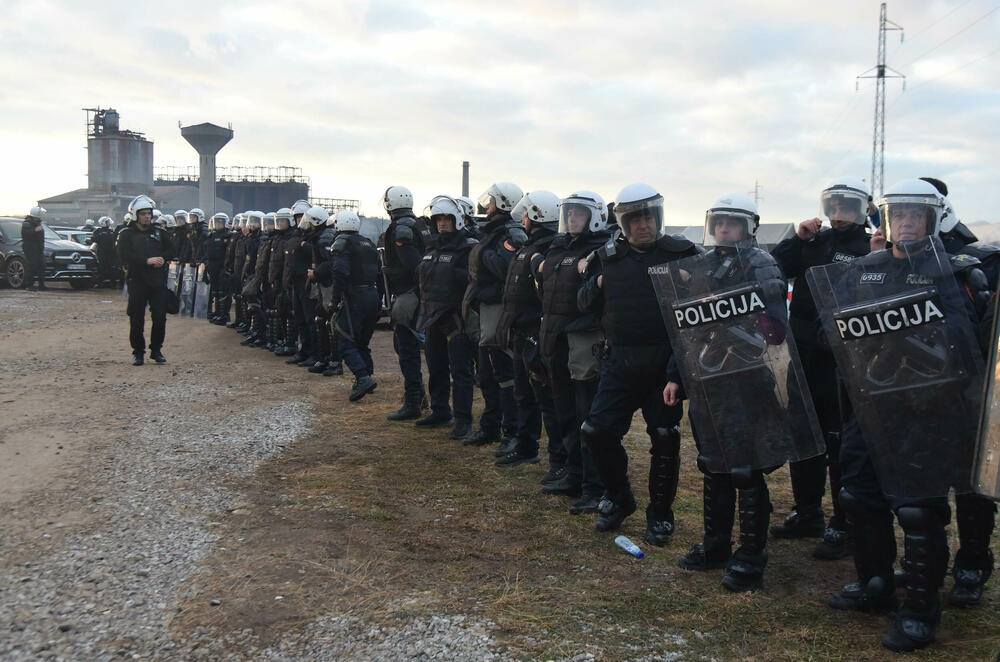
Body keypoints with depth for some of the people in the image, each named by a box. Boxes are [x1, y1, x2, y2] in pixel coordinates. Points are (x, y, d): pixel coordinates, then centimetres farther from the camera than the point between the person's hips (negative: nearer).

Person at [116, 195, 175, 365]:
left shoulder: (159, 233, 14)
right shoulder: (126, 234, 1)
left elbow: (171, 250, 13)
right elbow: (124, 255, -12)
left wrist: (162, 259, -9)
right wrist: (147, 260, -21)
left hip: (158, 281, 3)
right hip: (137, 281, -3)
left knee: (160, 317, 1)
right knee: (137, 319, 2)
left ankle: (156, 350, 15)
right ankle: (138, 352, 12)